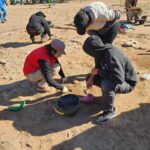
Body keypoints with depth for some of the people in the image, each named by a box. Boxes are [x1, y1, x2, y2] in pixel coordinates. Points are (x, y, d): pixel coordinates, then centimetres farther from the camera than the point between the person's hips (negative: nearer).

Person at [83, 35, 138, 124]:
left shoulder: (112, 56, -34)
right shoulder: (103, 52, -9)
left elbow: (119, 79, -41)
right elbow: (99, 66, 8)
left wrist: (98, 71, -29)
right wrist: (91, 77, -10)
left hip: (127, 83, -8)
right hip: (114, 77, 8)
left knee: (106, 84, -38)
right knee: (90, 77, 5)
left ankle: (109, 111, -13)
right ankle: (110, 93, 14)